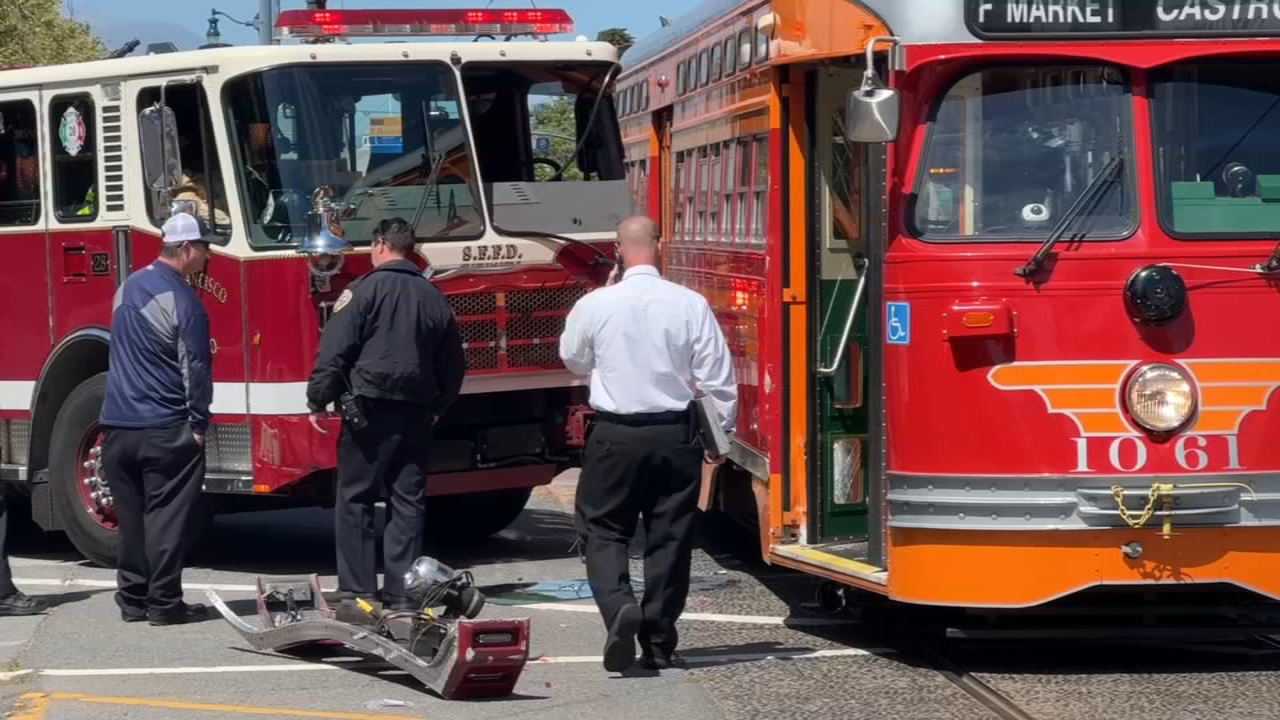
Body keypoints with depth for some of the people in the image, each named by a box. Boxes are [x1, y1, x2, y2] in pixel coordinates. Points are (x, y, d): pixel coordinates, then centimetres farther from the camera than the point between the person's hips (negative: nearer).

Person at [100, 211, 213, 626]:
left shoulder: (128, 288, 10)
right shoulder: (182, 301, -15)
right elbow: (195, 369, -16)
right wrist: (198, 424, -7)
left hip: (118, 425, 7)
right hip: (165, 431, -7)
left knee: (131, 515, 12)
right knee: (167, 516, -2)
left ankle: (133, 600, 16)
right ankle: (164, 604, -1)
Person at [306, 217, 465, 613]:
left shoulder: (365, 290, -6)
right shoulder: (434, 297, 11)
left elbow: (334, 351, -10)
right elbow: (453, 365, 19)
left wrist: (318, 401, -3)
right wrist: (438, 407, 29)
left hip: (370, 408, -5)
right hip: (417, 413, 5)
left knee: (355, 499, 2)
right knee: (408, 502, 7)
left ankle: (356, 590, -1)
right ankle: (402, 592, 6)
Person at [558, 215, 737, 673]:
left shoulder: (594, 305, -7)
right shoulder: (691, 305, -7)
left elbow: (574, 361, 12)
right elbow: (718, 379, -3)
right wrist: (720, 433, 9)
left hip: (615, 435, -1)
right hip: (676, 434, 1)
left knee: (603, 530, 9)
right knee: (670, 537, 8)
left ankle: (618, 606, -18)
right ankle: (659, 646, 12)